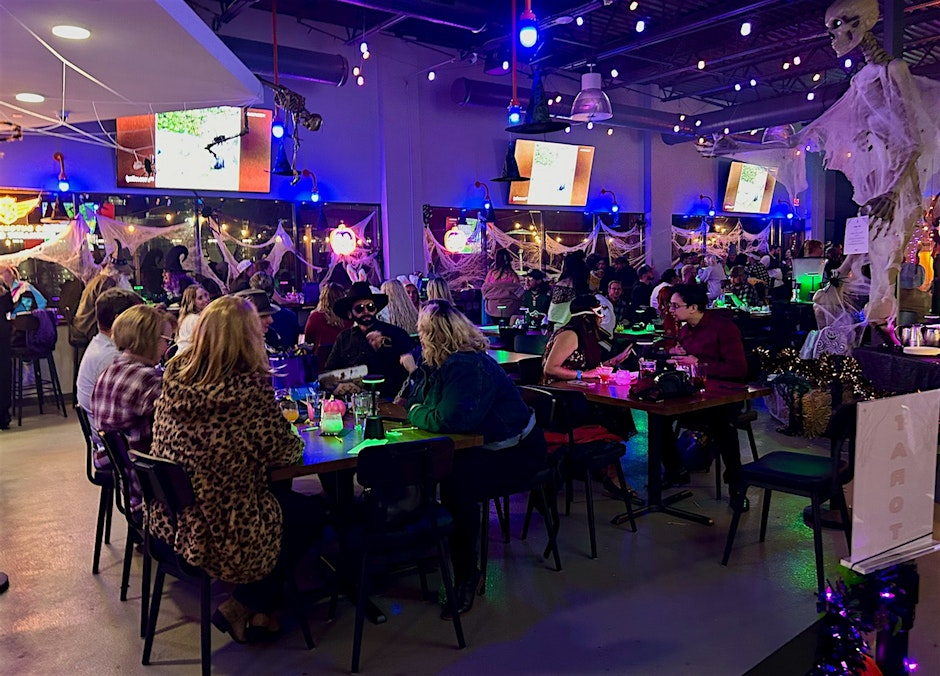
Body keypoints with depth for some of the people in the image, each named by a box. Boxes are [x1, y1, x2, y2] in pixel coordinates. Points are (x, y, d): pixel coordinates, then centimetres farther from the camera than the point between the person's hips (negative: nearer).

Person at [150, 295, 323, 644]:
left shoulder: (175, 375, -5)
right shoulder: (250, 385, -23)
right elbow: (282, 452, -15)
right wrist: (297, 442, 7)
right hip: (221, 532, -7)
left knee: (282, 497, 27)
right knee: (310, 514, 18)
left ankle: (258, 610, 34)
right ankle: (241, 607, 18)